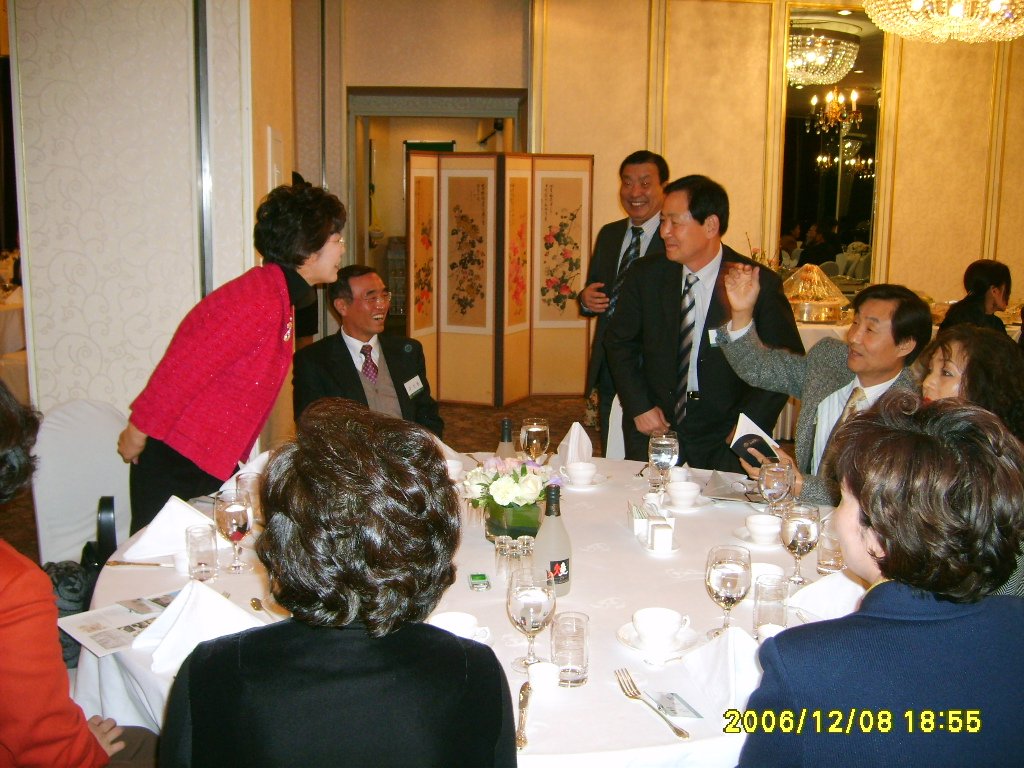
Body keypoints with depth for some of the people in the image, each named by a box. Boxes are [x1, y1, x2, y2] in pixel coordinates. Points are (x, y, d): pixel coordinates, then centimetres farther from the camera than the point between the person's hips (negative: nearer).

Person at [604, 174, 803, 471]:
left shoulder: (760, 284, -10)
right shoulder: (646, 274, -2)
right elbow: (619, 342, 9)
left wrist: (749, 423, -11)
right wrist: (639, 406, -1)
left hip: (725, 437, -2)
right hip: (654, 425, 2)